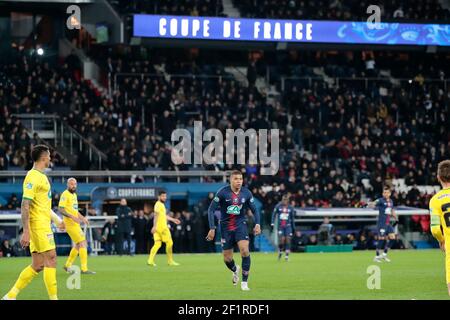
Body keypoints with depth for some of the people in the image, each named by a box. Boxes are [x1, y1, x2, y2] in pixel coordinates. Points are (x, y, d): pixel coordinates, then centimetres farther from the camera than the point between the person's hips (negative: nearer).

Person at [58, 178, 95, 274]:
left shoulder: (74, 194, 17)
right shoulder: (65, 194, -12)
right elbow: (60, 209, -20)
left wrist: (82, 217, 13)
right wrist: (73, 217, -27)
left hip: (75, 224, 9)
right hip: (70, 223, -9)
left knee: (78, 245, 16)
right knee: (83, 243, -11)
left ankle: (67, 265, 26)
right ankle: (84, 269, -12)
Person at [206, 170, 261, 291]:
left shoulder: (246, 193, -5)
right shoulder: (223, 192, -13)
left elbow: (254, 210, 5)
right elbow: (211, 209, -9)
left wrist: (257, 224, -12)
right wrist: (212, 228, -15)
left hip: (240, 224, 0)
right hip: (226, 227, 0)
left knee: (245, 250, -23)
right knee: (227, 259, 5)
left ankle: (244, 282, -12)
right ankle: (235, 270, 43)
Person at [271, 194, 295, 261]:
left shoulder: (290, 208, 6)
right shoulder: (278, 206, 0)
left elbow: (292, 218, 14)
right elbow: (274, 214, 2)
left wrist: (293, 227, 16)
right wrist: (272, 223, -8)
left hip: (288, 226, 2)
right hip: (280, 226, -2)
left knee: (288, 240, -7)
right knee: (282, 240, -10)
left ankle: (287, 255, -1)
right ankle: (280, 252, 18)